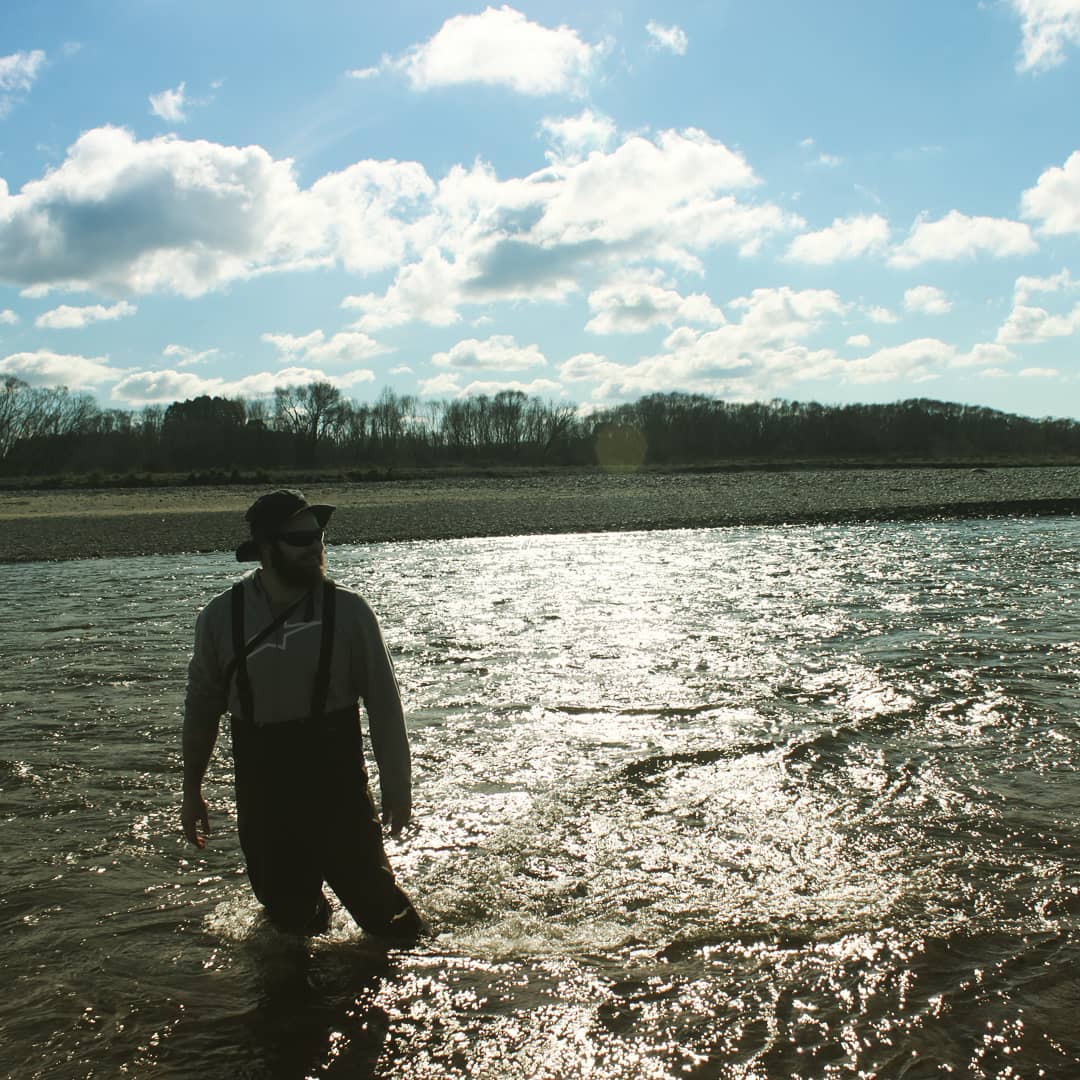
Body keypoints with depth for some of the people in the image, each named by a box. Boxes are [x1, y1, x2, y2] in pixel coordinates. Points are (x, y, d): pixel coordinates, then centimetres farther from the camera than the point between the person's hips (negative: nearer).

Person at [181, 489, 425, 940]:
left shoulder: (347, 610, -8)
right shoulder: (222, 617, -3)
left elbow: (383, 704, -3)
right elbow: (201, 707, 8)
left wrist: (397, 787, -2)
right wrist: (191, 792, 12)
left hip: (339, 789, -2)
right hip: (262, 797, 2)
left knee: (374, 901, 0)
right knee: (289, 917, 11)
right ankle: (304, 916, 44)